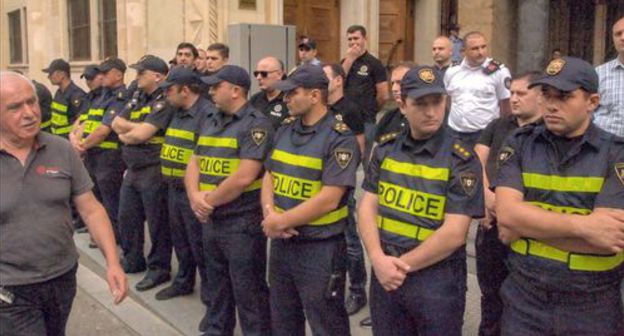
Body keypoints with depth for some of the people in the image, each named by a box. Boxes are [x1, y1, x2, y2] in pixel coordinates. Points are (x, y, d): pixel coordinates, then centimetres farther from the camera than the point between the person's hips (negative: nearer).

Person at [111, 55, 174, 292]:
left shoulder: (163, 103, -14)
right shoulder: (137, 100, 14)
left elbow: (141, 134, -20)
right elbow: (116, 123, 8)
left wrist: (124, 135, -1)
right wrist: (137, 128, -10)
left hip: (153, 172, -9)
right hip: (132, 170, 9)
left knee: (157, 223, 2)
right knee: (127, 218, 18)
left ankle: (159, 268, 15)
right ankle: (132, 260, 35)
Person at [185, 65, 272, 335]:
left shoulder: (256, 124, -14)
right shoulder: (211, 122, 12)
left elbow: (244, 177, -22)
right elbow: (194, 163, 10)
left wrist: (209, 200, -13)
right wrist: (195, 196, -9)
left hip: (243, 222, -8)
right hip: (211, 220, 8)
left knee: (248, 291, 3)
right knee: (217, 285, 22)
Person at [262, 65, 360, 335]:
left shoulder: (339, 139, -16)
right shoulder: (284, 130, 7)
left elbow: (328, 199, -21)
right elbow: (269, 177, 10)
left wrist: (280, 222, -16)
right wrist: (269, 213, -10)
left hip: (320, 248, -7)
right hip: (281, 243, 7)